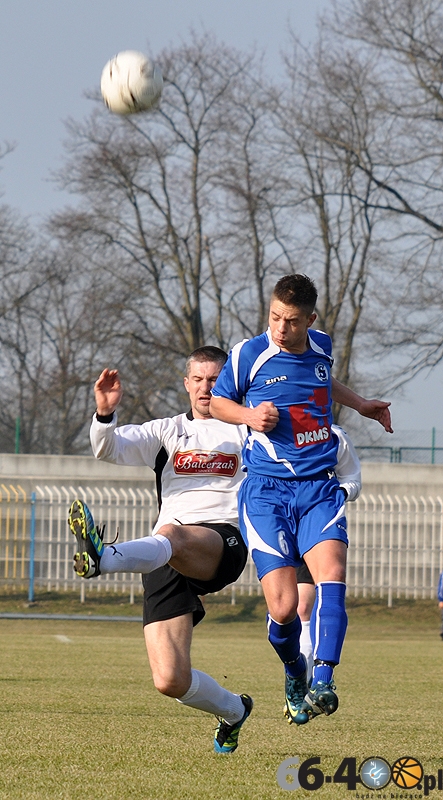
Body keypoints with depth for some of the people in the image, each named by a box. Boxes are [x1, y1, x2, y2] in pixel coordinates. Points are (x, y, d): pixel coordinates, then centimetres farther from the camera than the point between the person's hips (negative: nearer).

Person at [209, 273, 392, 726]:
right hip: (266, 490, -3)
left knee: (331, 574, -25)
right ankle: (294, 671, 20)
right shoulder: (248, 355, -3)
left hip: (319, 487, 3)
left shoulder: (321, 348, 9)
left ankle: (322, 683, -33)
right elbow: (217, 403, 12)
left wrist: (360, 405, 35)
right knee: (282, 607, -12)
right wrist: (249, 415, -7)